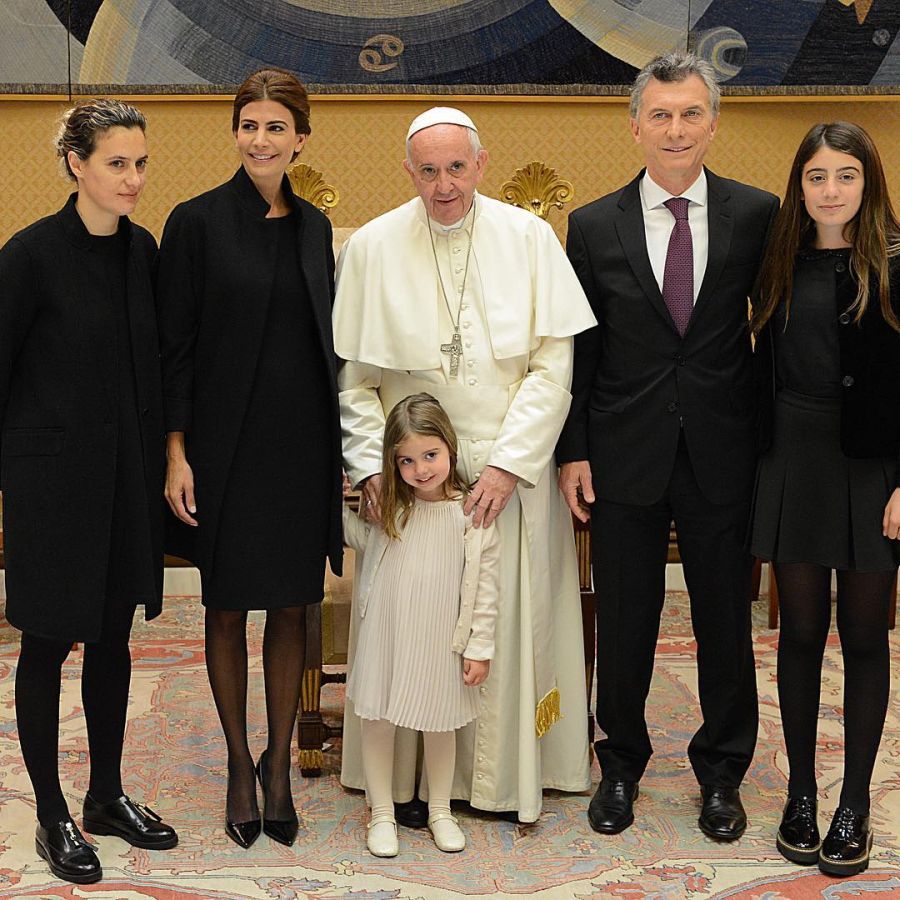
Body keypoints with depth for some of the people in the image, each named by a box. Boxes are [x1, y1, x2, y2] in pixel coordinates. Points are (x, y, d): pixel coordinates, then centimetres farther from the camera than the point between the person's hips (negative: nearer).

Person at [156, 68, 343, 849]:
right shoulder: (197, 222, -5)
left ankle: (280, 765, 22)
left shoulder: (314, 226, 8)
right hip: (226, 442, -3)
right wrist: (177, 453, -11)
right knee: (228, 608, 8)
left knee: (292, 608, 9)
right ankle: (240, 764, 23)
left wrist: (340, 447, 10)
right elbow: (175, 344, -6)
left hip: (302, 443, 4)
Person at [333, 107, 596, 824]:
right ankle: (410, 775, 17)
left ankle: (507, 775, 20)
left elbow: (555, 363, -5)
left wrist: (509, 462, -12)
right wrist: (372, 463, -7)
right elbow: (351, 374, 3)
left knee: (509, 621, 5)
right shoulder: (372, 247, 0)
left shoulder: (528, 238, -2)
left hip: (510, 471, 0)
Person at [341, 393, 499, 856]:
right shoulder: (389, 508, -3)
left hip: (440, 643, -2)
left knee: (439, 726, 15)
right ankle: (382, 814, 26)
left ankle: (440, 811, 33)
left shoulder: (472, 514, -12)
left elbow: (483, 588, -8)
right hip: (385, 638, 2)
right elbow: (362, 539, 18)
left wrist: (479, 648, -7)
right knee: (377, 723, 9)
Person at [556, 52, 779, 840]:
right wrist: (573, 451, -1)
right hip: (626, 458, 0)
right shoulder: (595, 227, 1)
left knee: (726, 620, 11)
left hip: (723, 456, 0)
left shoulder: (758, 216, -1)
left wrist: (769, 440, -1)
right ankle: (621, 766, 31)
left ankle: (721, 773, 30)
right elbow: (577, 350, 3)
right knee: (624, 622, 11)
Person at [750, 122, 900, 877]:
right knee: (801, 632, 10)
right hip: (792, 465, 3)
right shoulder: (781, 266, 7)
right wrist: (758, 464, 4)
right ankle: (801, 793, 23)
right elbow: (766, 371, 9)